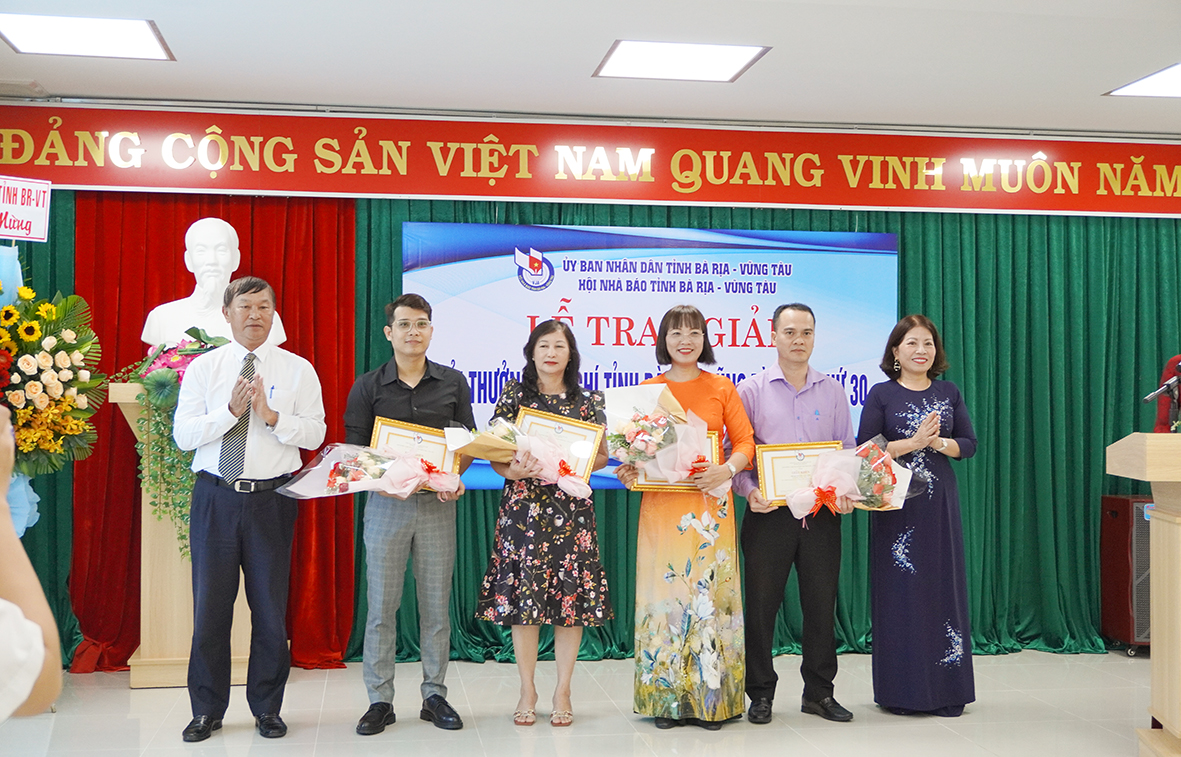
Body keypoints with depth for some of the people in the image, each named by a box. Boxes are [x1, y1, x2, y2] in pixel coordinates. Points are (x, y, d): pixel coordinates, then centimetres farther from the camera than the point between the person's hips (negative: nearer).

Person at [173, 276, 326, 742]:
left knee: (270, 607, 6)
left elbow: (315, 434, -3)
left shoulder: (297, 370, 3)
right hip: (215, 497, 1)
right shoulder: (203, 368, 5)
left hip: (271, 498, 0)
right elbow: (183, 434, -2)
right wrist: (231, 410, -14)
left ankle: (267, 708, 20)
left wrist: (271, 416, -17)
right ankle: (208, 710, 19)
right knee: (210, 604, 5)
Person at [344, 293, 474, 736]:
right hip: (386, 502, -1)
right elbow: (354, 449, 3)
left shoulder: (453, 383, 7)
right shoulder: (367, 387, 4)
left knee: (436, 603, 5)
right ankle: (380, 699, 10)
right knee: (381, 604, 1)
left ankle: (434, 695, 16)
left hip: (438, 504, 1)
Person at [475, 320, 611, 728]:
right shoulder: (513, 396, 6)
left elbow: (602, 456, 8)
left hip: (572, 508, 0)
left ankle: (562, 692, 12)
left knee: (572, 594, 0)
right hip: (523, 506, 0)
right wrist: (512, 471, -16)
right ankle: (527, 691, 13)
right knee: (522, 595, -1)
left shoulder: (589, 402, 7)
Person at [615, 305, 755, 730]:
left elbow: (745, 442, 4)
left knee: (709, 593, 0)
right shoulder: (648, 389, 8)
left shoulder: (722, 389, 7)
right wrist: (627, 470, -9)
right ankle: (666, 699, 10)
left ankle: (710, 700, 9)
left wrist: (727, 469, -14)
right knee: (663, 592, 1)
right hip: (661, 504, 1)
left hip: (710, 506, 0)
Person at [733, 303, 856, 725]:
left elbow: (847, 450, 11)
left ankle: (819, 692, 21)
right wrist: (749, 491, -16)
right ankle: (760, 693, 15)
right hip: (768, 513, -2)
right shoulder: (751, 390, 2)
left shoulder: (832, 391, 10)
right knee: (761, 603, 2)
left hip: (822, 513, 2)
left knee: (821, 603, 8)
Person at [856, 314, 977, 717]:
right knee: (899, 589, -1)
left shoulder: (948, 392, 9)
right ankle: (902, 692, 8)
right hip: (896, 504, -3)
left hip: (940, 503, 3)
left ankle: (945, 689, 13)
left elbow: (969, 443, 7)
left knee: (942, 586, 4)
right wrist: (913, 442, -15)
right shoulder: (881, 394, 0)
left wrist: (939, 442, -11)